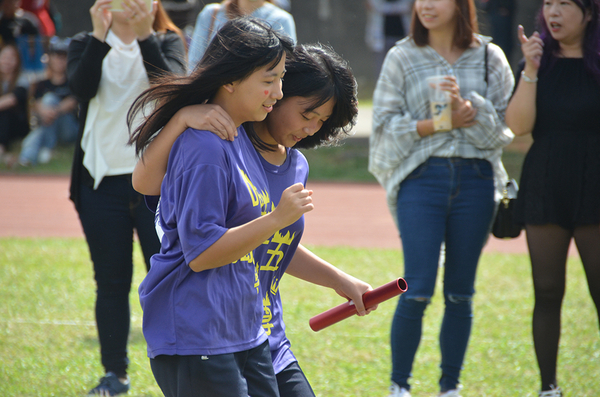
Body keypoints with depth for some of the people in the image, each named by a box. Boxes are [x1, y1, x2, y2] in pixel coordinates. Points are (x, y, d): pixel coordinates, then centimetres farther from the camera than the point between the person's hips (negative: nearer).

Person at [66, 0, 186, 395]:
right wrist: (100, 36, -22)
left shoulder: (168, 43, 6)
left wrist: (145, 36, -25)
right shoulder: (86, 45, 8)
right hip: (102, 181, 1)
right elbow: (81, 86, -13)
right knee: (112, 283, 7)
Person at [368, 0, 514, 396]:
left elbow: (505, 123, 2)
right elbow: (385, 124, 2)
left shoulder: (489, 58, 7)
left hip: (476, 180, 2)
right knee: (418, 290, -8)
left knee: (460, 292, 6)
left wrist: (468, 109, -16)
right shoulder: (402, 58, 5)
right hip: (421, 177, -2)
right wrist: (435, 124, -11)